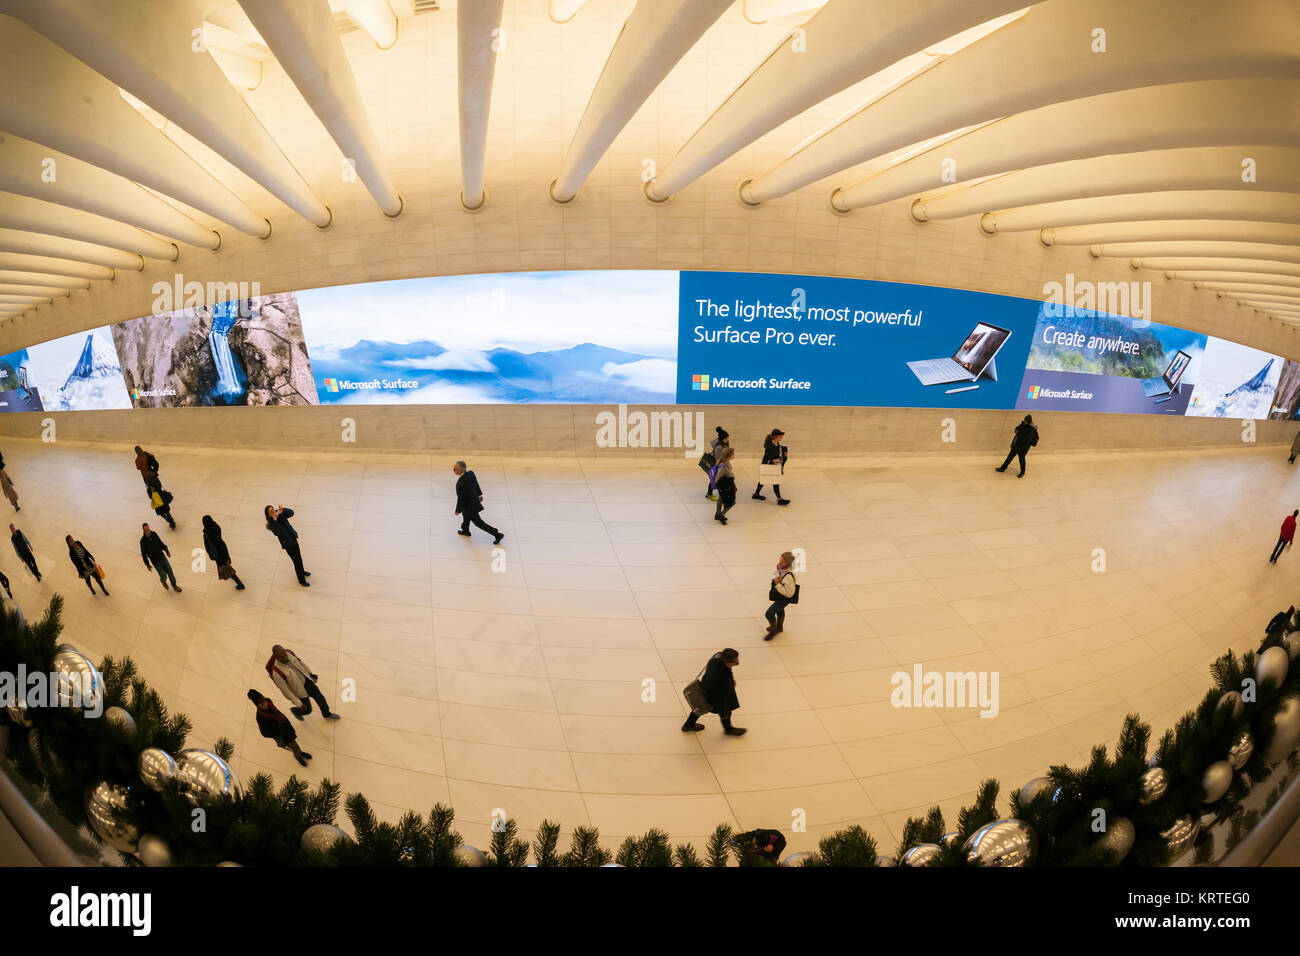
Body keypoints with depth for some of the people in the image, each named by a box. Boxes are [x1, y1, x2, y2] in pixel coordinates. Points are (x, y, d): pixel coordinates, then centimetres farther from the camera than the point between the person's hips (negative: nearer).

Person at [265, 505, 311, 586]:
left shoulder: (280, 514, -7)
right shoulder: (271, 524, -21)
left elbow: (291, 513, -12)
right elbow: (277, 533, -35)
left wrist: (283, 511, -30)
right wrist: (275, 521, -42)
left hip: (293, 538, 6)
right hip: (287, 544, -6)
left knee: (299, 557, 25)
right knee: (297, 561, 4)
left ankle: (302, 572, 51)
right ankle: (301, 580, 22)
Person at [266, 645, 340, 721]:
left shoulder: (289, 654, -18)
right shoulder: (277, 673, -34)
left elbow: (301, 663, 4)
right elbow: (285, 691, -24)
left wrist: (310, 674, 15)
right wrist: (299, 704, -17)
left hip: (307, 681, 5)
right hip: (300, 692, -5)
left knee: (320, 697, 20)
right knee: (307, 710, 13)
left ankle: (327, 715, 48)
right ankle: (294, 711, 48)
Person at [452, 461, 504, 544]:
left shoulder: (461, 484, -39)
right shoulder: (470, 473, -16)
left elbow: (461, 499, -26)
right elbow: (476, 484, 2)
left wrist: (458, 510, -9)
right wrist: (479, 494, 20)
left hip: (469, 506, -8)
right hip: (474, 499, 8)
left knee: (478, 522, 11)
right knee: (466, 517, 33)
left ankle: (497, 534, 18)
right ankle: (465, 531, 58)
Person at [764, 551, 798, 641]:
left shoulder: (788, 577, -42)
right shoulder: (780, 567, -19)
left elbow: (789, 593, -38)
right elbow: (774, 573, 3)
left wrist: (777, 584, -35)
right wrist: (775, 578, -21)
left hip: (785, 598, -8)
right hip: (779, 596, 8)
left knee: (769, 614, -1)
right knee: (780, 610, 32)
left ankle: (774, 630, 28)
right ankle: (779, 627, 60)